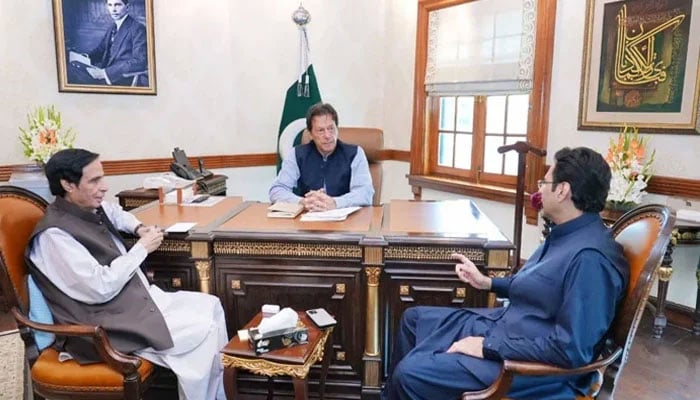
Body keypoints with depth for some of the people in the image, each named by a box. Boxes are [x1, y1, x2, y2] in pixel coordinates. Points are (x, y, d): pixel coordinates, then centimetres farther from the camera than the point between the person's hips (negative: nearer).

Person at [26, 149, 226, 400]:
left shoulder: (90, 210, 5)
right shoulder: (54, 235, -21)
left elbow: (115, 213, 31)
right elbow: (101, 289, -25)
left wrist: (139, 228, 10)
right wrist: (142, 248, -16)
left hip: (138, 298, 10)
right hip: (106, 326, -10)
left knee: (210, 306, 2)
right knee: (203, 330, -18)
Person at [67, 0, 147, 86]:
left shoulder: (138, 28, -7)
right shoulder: (112, 28, 19)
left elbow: (139, 62, -18)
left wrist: (105, 73, -23)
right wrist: (85, 58, 0)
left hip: (124, 80, -8)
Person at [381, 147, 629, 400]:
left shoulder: (590, 257, -27)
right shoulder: (568, 235, 5)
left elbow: (572, 350, -30)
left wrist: (490, 347, -24)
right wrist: (488, 283, 14)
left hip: (530, 364, -10)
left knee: (410, 373, -19)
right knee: (414, 318, 16)